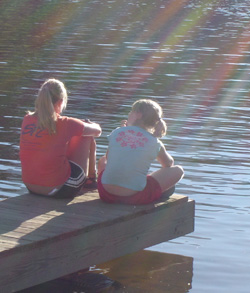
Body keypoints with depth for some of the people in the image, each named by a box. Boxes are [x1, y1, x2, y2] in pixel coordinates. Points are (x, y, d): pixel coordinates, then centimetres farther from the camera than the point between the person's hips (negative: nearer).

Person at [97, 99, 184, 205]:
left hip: (107, 196, 3)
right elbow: (169, 164, 20)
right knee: (178, 170, 14)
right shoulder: (154, 142, -1)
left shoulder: (116, 132, 3)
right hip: (135, 198, -3)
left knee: (102, 161, 38)